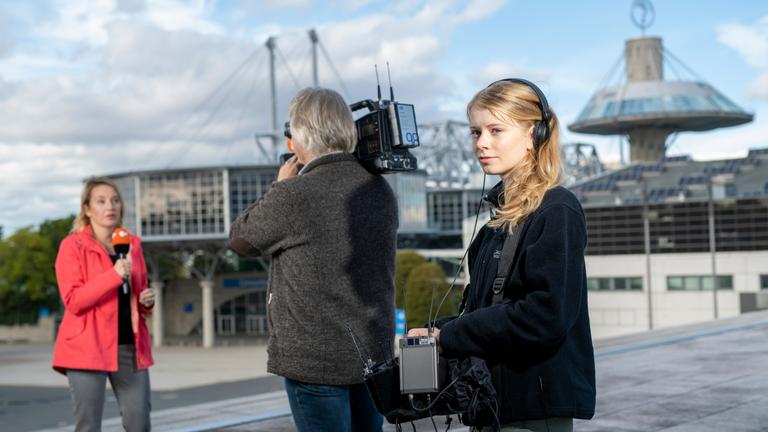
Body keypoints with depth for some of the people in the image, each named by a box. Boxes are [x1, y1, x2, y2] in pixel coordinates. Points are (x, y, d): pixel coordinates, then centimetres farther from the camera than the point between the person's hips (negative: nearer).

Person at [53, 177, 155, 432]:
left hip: (130, 346, 5)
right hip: (88, 347, -5)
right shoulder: (72, 246, -2)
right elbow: (73, 300, -12)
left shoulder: (132, 244, 14)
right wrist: (114, 275, -21)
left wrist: (146, 302, 2)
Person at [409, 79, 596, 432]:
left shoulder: (557, 212, -12)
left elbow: (547, 314, -22)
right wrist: (435, 333, -3)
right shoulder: (502, 214, 12)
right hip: (492, 400, 8)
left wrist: (449, 336, -16)